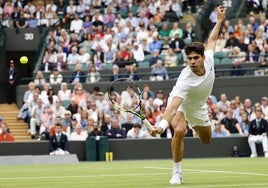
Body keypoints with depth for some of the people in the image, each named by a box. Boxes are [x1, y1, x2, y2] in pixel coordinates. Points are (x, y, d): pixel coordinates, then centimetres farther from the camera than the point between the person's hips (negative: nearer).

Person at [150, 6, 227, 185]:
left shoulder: (209, 59, -28)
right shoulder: (185, 81, -43)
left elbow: (212, 41, -4)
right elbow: (174, 106, -54)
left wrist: (220, 20, 0)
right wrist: (162, 125, -70)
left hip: (198, 107, 6)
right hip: (180, 103, -6)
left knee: (206, 139, 22)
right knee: (180, 131, -36)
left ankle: (195, 126, 62)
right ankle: (177, 172, -23)